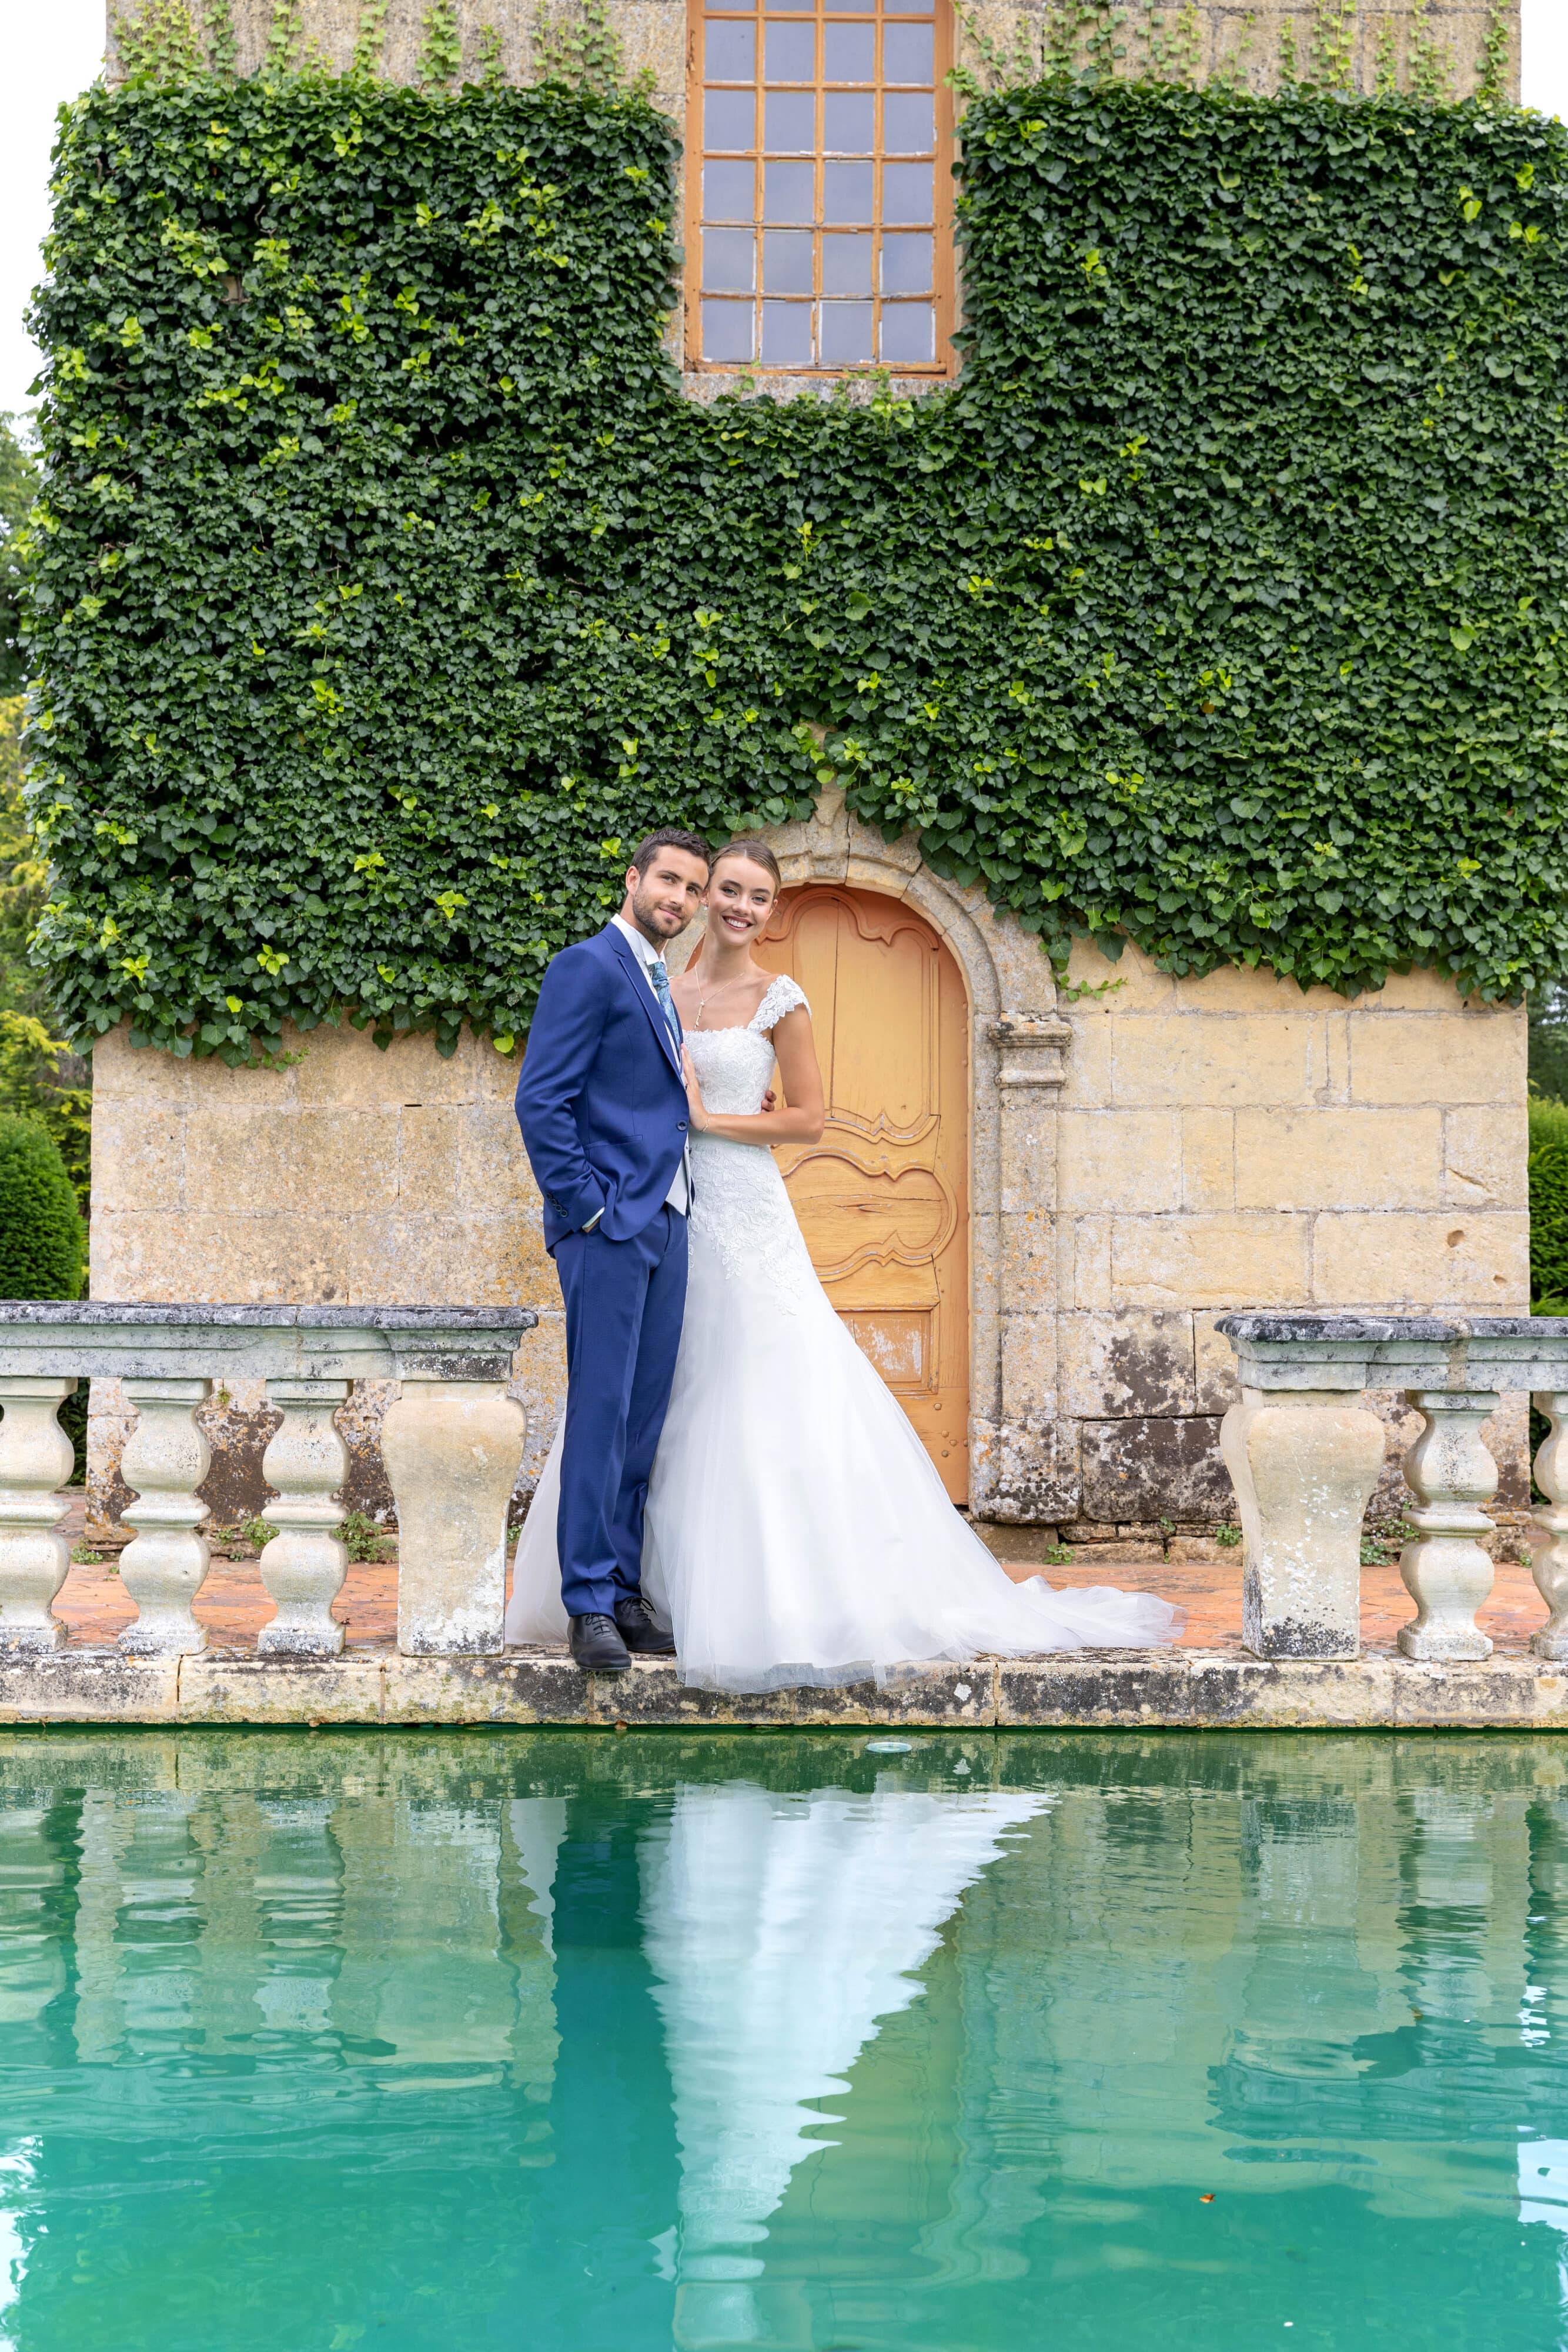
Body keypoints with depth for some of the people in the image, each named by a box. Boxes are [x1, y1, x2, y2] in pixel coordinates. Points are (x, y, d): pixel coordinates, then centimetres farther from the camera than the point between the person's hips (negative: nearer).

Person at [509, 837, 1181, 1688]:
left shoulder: (777, 999, -3)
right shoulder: (667, 989, 10)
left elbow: (808, 1119, -5)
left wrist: (707, 1117, -11)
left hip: (743, 1213, -5)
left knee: (761, 1399, -7)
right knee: (660, 1400, 6)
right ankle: (661, 1586, 14)